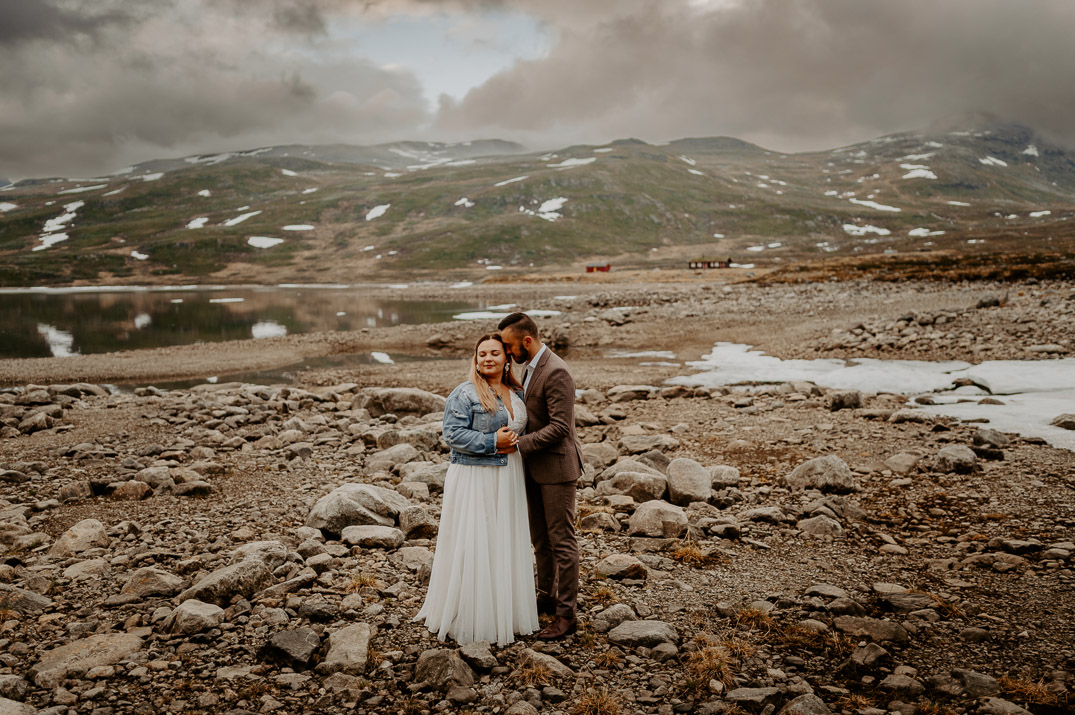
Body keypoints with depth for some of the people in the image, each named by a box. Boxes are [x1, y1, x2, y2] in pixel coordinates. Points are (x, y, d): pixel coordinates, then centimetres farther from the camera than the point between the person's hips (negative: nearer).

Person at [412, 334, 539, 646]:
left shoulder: (517, 394, 10)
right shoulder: (464, 394, -10)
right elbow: (454, 435, -16)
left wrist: (514, 444, -1)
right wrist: (492, 442, -19)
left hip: (507, 479, 6)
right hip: (474, 478, -6)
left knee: (505, 541, 12)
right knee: (472, 544, -1)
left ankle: (506, 608, 26)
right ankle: (470, 613, 11)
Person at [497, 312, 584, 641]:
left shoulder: (556, 372, -22)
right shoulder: (532, 367, 9)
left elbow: (559, 427, -25)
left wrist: (519, 444, -23)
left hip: (556, 466, -9)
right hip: (534, 467, 9)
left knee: (562, 540, -1)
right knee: (540, 537, 18)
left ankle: (567, 614, 9)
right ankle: (547, 597, 32)